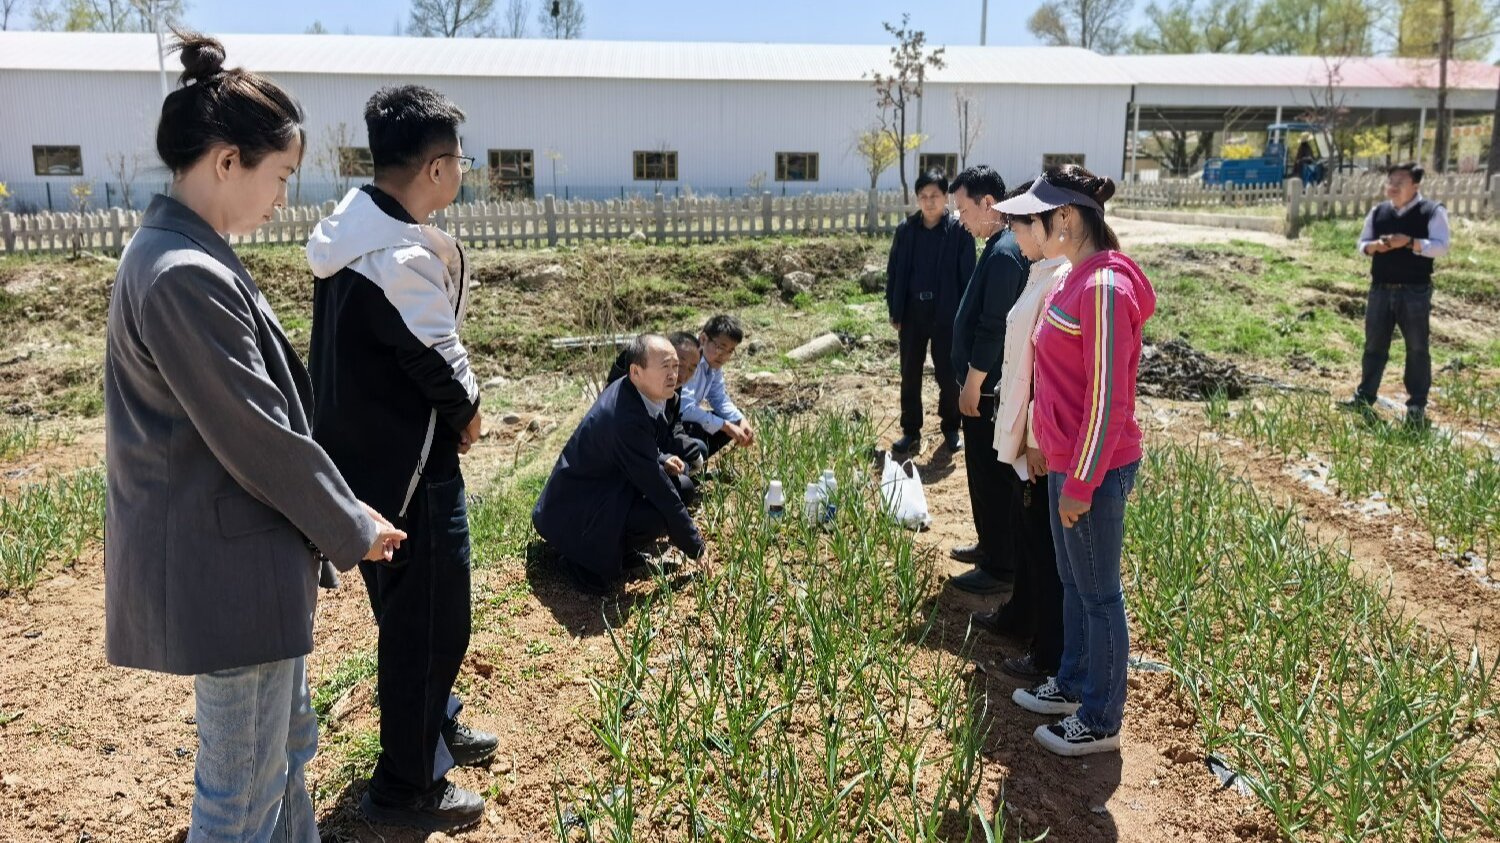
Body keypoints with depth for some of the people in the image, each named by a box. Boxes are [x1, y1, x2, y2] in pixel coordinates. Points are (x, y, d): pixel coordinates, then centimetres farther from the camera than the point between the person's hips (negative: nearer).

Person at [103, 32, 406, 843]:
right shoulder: (187, 275, -24)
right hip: (225, 568, -10)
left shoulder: (176, 251, 9)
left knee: (287, 743, 25)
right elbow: (259, 439, -21)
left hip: (243, 553, 10)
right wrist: (351, 529, -6)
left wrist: (338, 511, 14)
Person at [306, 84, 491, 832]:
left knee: (408, 610, 24)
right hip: (410, 468, -10)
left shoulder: (350, 228, 5)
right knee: (429, 623, 5)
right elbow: (438, 363, -20)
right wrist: (466, 411, 0)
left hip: (362, 454, 10)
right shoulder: (404, 256, -26)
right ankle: (406, 788, 21)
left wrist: (450, 404, -1)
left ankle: (435, 729, 45)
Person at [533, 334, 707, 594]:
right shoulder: (627, 419, -33)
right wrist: (697, 549, -16)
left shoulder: (626, 390, -5)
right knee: (658, 516, -29)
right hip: (571, 513, -10)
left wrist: (662, 461, 3)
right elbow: (661, 492, -26)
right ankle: (586, 559, -6)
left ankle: (615, 546, 13)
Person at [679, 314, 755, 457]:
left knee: (733, 423, 3)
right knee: (697, 430, -33)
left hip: (687, 416, 9)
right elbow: (685, 408, -34)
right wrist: (726, 426, -29)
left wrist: (741, 420, -11)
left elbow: (719, 399, 8)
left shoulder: (713, 361, 0)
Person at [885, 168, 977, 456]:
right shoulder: (906, 229, 1)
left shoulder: (959, 230, -7)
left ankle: (951, 429, 24)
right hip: (912, 312, 3)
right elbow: (894, 271, 7)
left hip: (946, 314, -3)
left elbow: (967, 275, -5)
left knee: (948, 375, 8)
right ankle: (911, 432, 19)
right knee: (909, 375, 9)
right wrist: (894, 311, 4)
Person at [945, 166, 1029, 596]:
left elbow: (993, 328, -24)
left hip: (989, 388, -10)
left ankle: (1001, 566, 10)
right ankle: (991, 545, 33)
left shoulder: (1004, 253, -21)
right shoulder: (1004, 247, 12)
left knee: (995, 475, -1)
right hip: (988, 383, 10)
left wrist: (972, 384, -18)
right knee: (986, 471, 19)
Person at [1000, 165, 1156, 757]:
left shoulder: (1103, 287, -22)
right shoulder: (1077, 279, 8)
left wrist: (1080, 483, -18)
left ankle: (1100, 722, 22)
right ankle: (1072, 685, 40)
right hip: (1066, 463, 9)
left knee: (1098, 595, 6)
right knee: (1072, 582, 22)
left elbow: (1107, 400, -22)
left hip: (1093, 470, -9)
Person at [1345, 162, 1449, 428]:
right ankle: (1364, 398, 20)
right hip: (1380, 289, 4)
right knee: (1374, 345, 10)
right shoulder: (1378, 212, 7)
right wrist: (1375, 246, -12)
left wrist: (1410, 242, -27)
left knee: (1417, 348, 4)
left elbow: (1441, 247, -14)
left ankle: (1417, 406, 12)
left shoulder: (1433, 211, -6)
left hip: (1415, 291, -4)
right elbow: (1362, 244, 10)